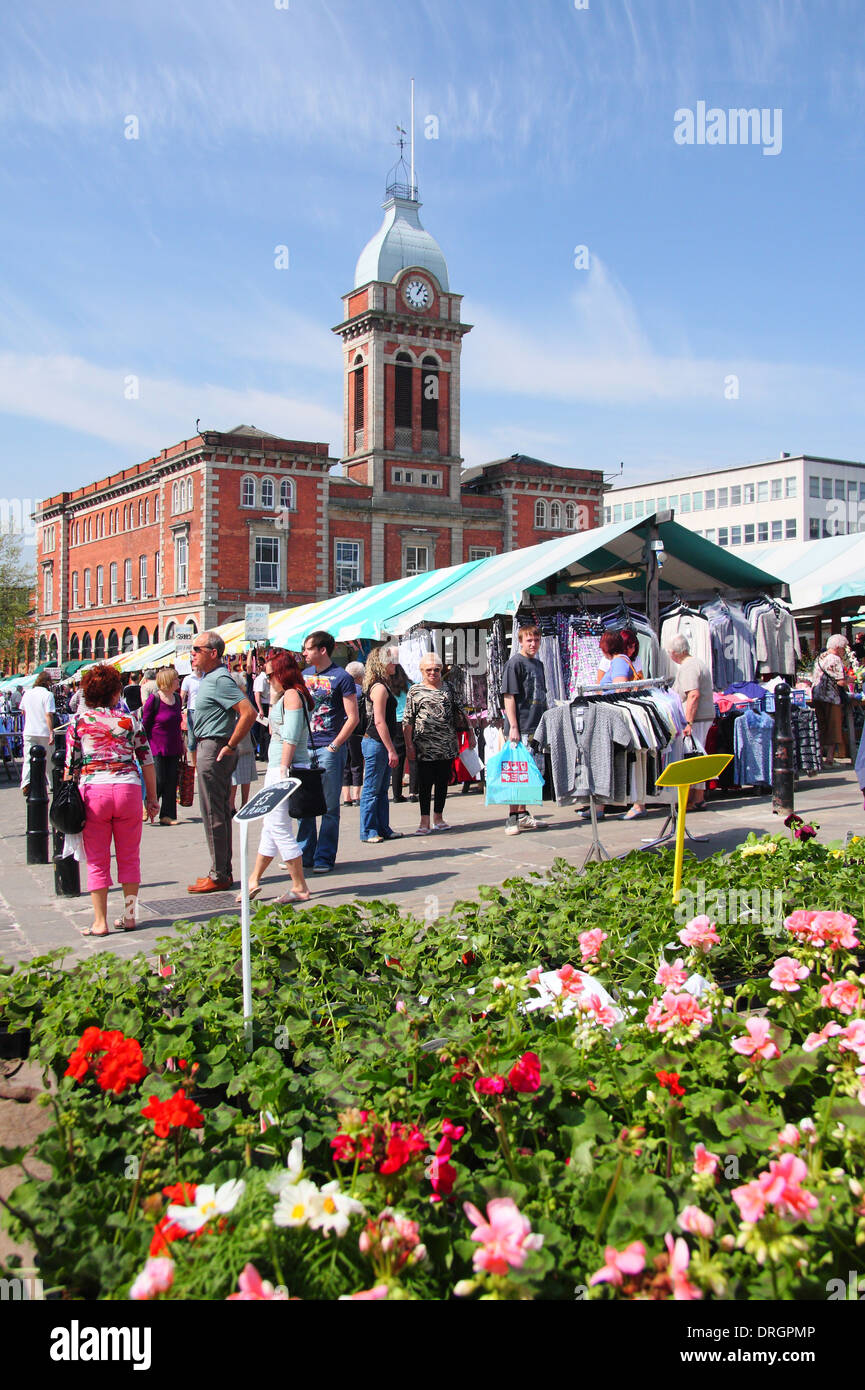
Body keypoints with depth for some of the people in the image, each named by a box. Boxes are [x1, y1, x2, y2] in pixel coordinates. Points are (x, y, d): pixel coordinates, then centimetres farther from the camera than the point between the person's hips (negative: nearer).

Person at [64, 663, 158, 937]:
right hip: (128, 790, 1)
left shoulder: (79, 720, 5)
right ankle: (129, 916, 17)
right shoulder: (130, 719, 6)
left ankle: (100, 922, 8)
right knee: (129, 857, 13)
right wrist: (152, 799, 14)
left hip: (92, 791, -1)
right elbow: (147, 762, 6)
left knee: (97, 861, 7)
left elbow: (70, 765, 1)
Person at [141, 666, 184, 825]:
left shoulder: (177, 698, 9)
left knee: (171, 782, 3)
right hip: (157, 748, -6)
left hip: (174, 749, 6)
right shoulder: (154, 699, -11)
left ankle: (167, 815, 9)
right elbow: (144, 725, -7)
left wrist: (181, 743, 17)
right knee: (158, 782, -6)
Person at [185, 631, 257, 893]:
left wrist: (230, 746, -21)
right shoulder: (207, 678, 14)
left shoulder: (219, 680, -17)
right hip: (207, 748, 11)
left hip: (214, 750, -11)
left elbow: (248, 713, -26)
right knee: (220, 812, 14)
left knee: (213, 814, -5)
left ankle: (219, 876, 1)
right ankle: (223, 871, 21)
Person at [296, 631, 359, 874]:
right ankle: (304, 854, 19)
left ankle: (324, 857, 7)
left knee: (329, 806, 0)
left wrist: (333, 746, -12)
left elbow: (353, 718, -6)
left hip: (329, 748, -6)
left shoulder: (341, 677, -4)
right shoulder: (303, 675, 13)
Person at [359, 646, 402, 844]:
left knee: (382, 789, 14)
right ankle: (368, 832, 4)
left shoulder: (382, 686, 14)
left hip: (381, 744, 10)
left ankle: (383, 829, 20)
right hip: (376, 744, -10)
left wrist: (391, 748, 19)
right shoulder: (379, 688, -15)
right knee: (372, 789, -2)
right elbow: (379, 722, -20)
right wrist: (391, 750, -18)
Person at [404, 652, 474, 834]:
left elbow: (459, 712, 19)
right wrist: (409, 745, -6)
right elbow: (408, 721, 0)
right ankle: (425, 822, 0)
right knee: (425, 783, -3)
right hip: (425, 747, -4)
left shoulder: (447, 688, 13)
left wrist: (469, 731, 14)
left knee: (443, 782, 8)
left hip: (447, 746, 4)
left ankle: (438, 818, 18)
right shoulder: (415, 691, 3)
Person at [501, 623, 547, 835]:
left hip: (537, 726, 8)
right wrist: (513, 727, -19)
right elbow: (508, 696, -13)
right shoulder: (514, 663, -9)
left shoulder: (538, 664, 15)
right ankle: (513, 817, -2)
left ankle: (522, 814, 20)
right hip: (520, 728, -8)